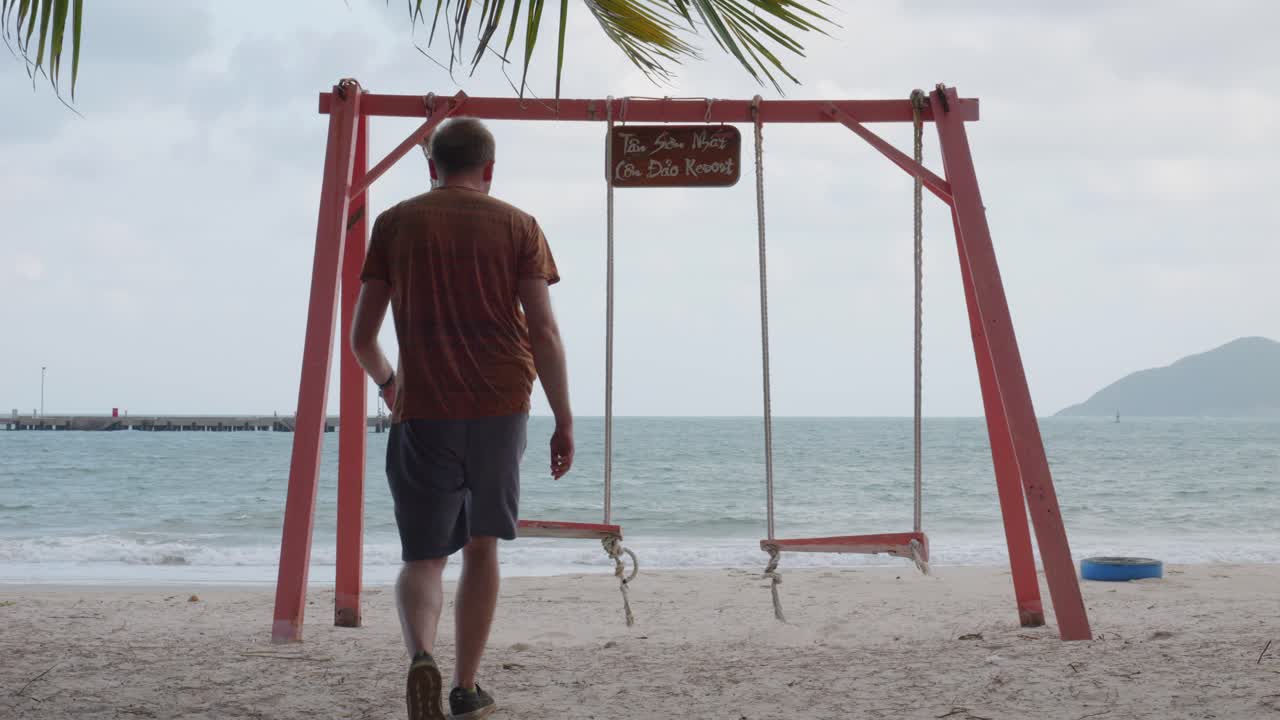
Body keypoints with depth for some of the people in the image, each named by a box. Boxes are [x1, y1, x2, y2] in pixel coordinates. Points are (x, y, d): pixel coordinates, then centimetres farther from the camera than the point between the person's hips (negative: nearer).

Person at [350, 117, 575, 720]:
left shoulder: (395, 224, 6)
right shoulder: (517, 226, 5)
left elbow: (361, 337, 6)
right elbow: (544, 332, -3)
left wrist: (386, 383, 27)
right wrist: (564, 421, 2)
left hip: (423, 409, 0)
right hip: (500, 406, 1)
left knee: (424, 555, 6)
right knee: (481, 546, 15)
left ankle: (420, 655, -22)